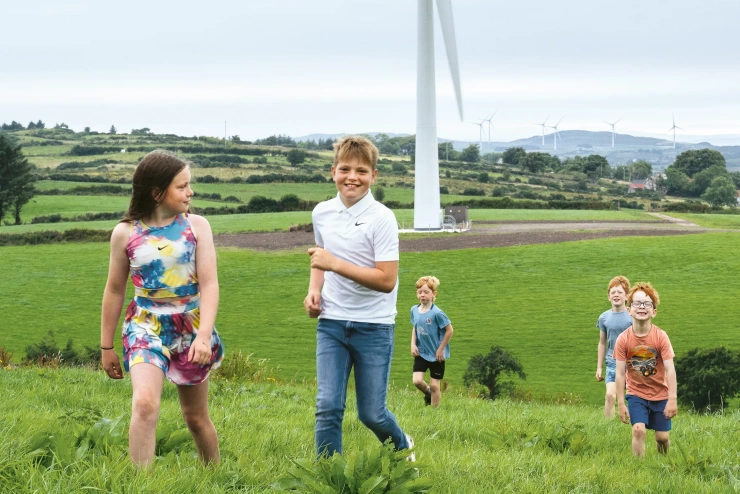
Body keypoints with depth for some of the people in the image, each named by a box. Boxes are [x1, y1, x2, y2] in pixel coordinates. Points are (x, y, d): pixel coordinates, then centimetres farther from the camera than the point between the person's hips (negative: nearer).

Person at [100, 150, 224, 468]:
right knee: (145, 403, -24)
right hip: (147, 329, -1)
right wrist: (106, 347, 11)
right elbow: (115, 291, 6)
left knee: (196, 417, 12)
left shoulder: (197, 226, -3)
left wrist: (204, 335, -21)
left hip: (192, 327, 1)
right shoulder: (125, 233, -3)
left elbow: (209, 284, -8)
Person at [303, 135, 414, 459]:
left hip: (374, 326, -4)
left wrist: (335, 264, -24)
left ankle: (402, 447, 36)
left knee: (371, 413, 5)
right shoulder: (322, 213, 4)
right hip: (331, 323, 4)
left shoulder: (381, 218, -13)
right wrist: (314, 289, 5)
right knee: (328, 406, -8)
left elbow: (387, 280, -19)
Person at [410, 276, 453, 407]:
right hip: (421, 352, 4)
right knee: (417, 380, -7)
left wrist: (441, 349, -11)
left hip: (436, 354, -4)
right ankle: (428, 393, 26)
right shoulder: (414, 310, -3)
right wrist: (413, 344, -1)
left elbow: (449, 330, -14)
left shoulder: (437, 313, -20)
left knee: (434, 385, 2)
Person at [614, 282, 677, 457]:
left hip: (660, 395, 0)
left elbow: (670, 369, -17)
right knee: (638, 429, -19)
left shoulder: (661, 336, -15)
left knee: (662, 436, 4)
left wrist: (672, 399, -23)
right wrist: (621, 404, -12)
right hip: (636, 394, 0)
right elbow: (620, 373, -11)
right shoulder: (623, 339, -14)